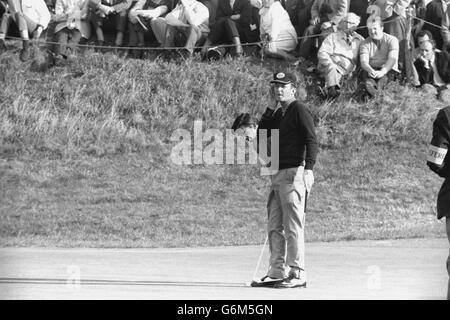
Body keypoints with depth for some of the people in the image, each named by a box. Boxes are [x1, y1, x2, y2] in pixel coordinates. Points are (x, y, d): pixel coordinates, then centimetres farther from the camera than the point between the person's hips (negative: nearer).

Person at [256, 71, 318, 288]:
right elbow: (261, 134, 13)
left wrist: (308, 169, -25)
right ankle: (277, 272, 14)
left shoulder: (299, 109, -5)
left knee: (293, 226, -10)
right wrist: (271, 107, 10)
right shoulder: (278, 114, 20)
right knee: (274, 227, 10)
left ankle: (297, 274, -9)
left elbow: (312, 140, -14)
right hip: (277, 175, 9)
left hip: (294, 174, -9)